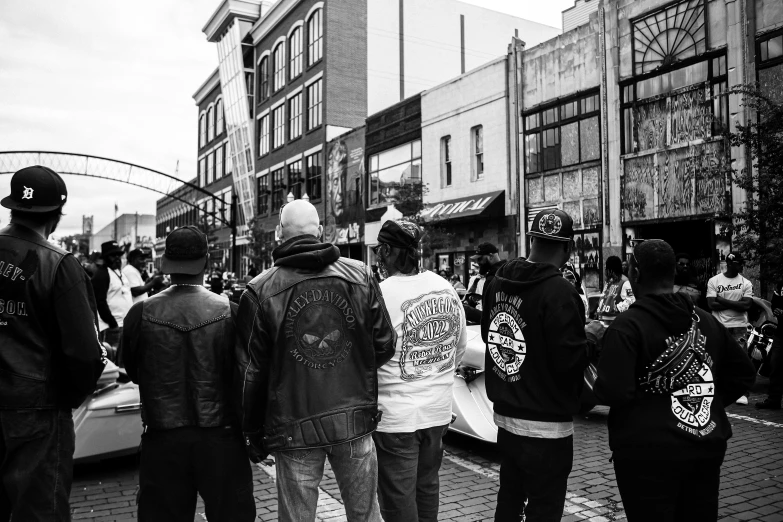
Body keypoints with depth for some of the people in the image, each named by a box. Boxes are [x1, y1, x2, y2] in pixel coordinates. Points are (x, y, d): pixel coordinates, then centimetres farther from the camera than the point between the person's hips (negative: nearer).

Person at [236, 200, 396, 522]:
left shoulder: (260, 291, -9)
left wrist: (253, 434, 9)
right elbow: (385, 345, 1)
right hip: (355, 419, 2)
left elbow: (251, 372, -4)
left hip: (293, 428, -2)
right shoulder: (360, 275, -4)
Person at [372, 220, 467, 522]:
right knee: (427, 486, 23)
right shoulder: (446, 288, 0)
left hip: (395, 415, -6)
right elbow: (460, 346, 10)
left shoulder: (380, 295, -19)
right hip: (438, 410, 6)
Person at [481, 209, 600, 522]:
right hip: (545, 426, -7)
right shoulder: (559, 292, -21)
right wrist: (590, 338, -3)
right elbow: (569, 360, -21)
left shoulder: (496, 282, 2)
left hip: (505, 416, 7)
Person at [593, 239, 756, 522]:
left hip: (649, 452, -6)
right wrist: (710, 404, 16)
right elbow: (743, 372, 16)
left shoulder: (628, 325, -15)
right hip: (708, 446, 7)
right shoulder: (706, 320, 7)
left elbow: (614, 392, -22)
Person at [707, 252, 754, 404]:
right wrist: (736, 303, -9)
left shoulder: (746, 283, 4)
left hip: (739, 326, 0)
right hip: (719, 327, 0)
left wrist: (723, 301, -9)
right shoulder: (714, 281, 0)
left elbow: (747, 305, -7)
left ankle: (743, 392, 2)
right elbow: (712, 304, -8)